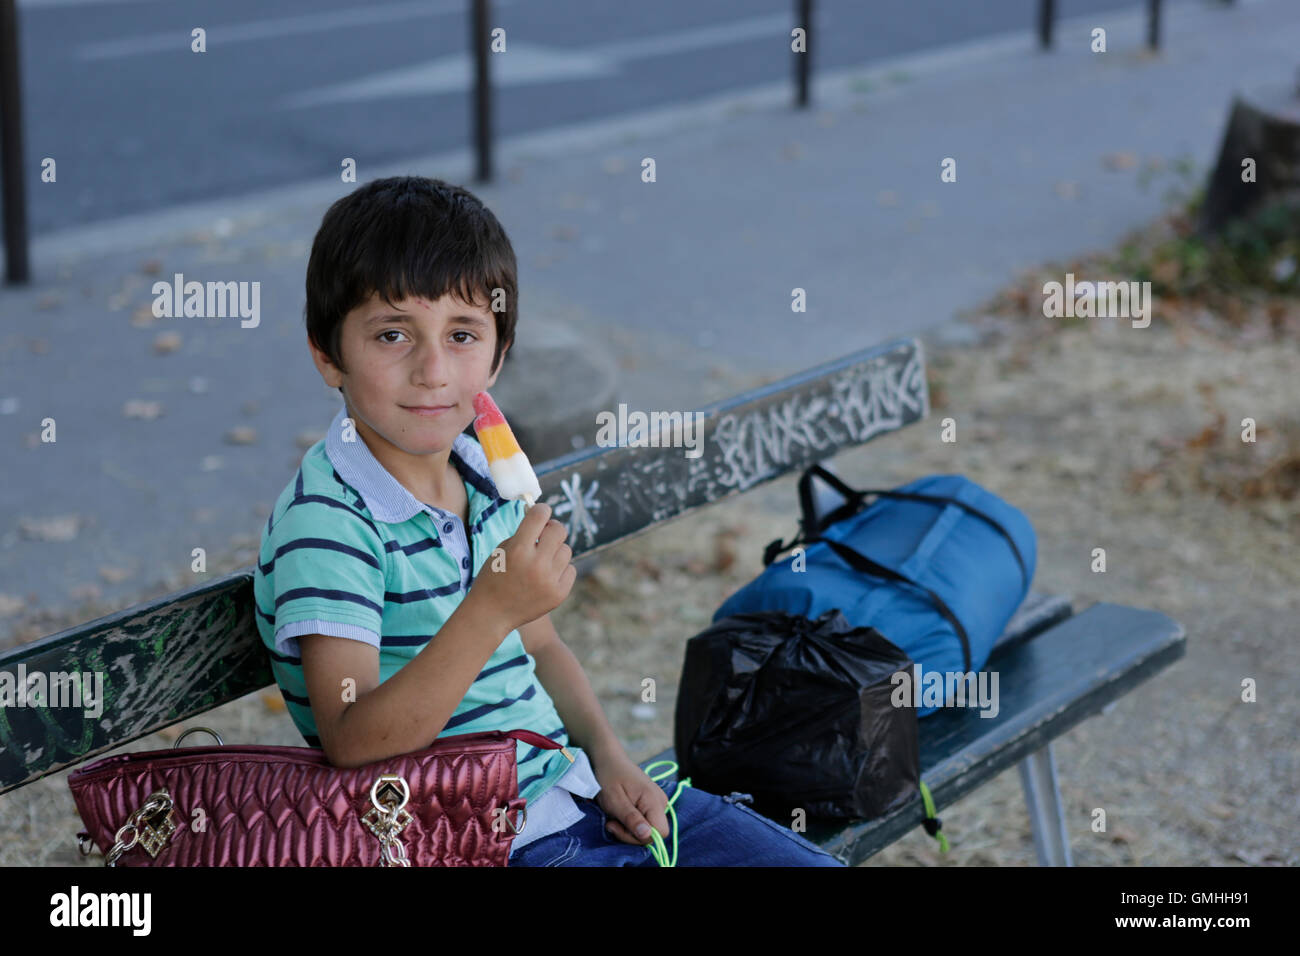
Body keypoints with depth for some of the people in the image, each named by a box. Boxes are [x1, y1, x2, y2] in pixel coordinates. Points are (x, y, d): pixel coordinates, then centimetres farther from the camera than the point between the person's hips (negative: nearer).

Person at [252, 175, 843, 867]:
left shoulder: (487, 474, 5)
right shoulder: (324, 521, -18)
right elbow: (354, 746, -28)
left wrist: (608, 755, 4)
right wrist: (492, 607, -34)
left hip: (571, 787, 8)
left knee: (813, 862, 8)